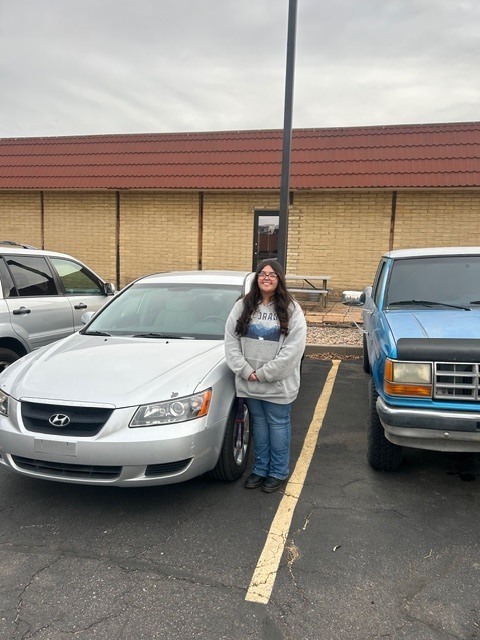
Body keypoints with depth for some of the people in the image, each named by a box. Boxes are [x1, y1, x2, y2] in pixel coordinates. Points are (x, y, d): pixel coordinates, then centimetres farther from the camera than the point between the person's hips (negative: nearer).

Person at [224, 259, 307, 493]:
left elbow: (293, 350, -14)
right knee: (259, 424, 17)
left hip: (278, 384, -3)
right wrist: (246, 371, -11)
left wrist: (263, 374, -16)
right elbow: (230, 341, 0)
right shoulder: (242, 306, 3)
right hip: (248, 383, 3)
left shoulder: (291, 310, -7)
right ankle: (260, 469, 33)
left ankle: (278, 472, 26)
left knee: (278, 425, 9)